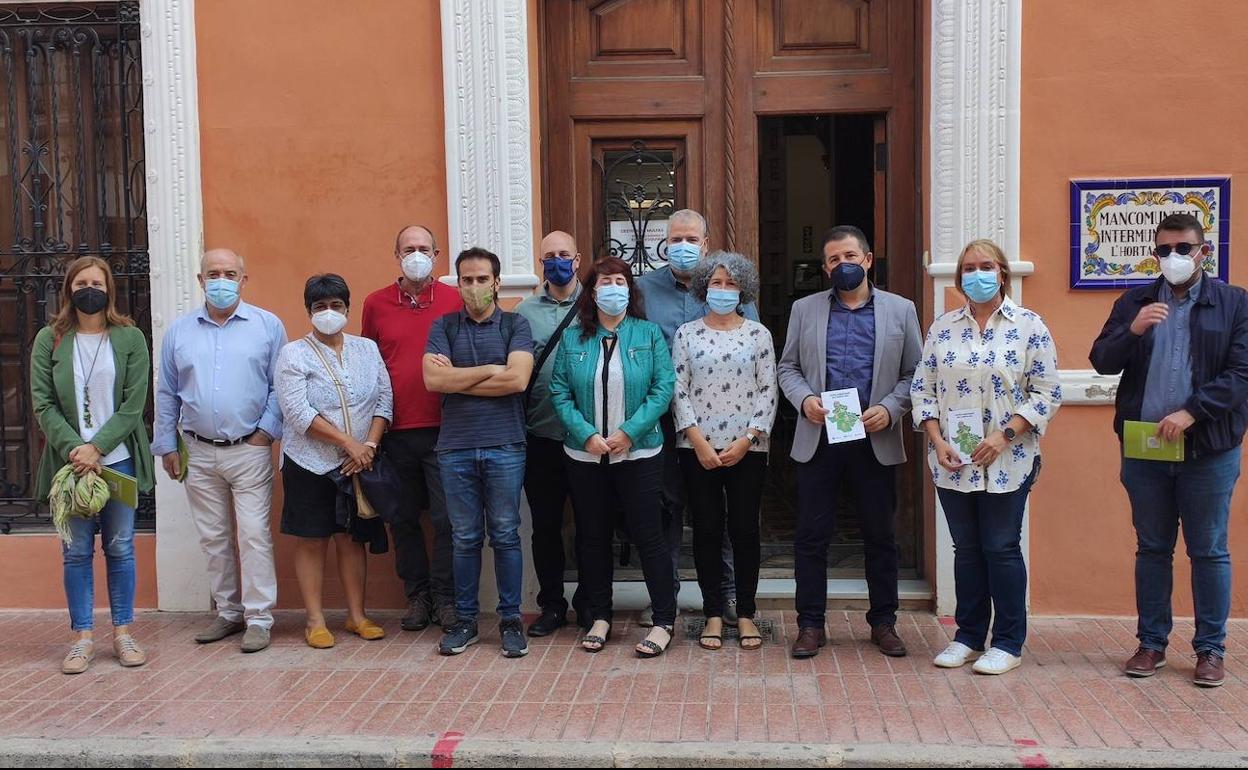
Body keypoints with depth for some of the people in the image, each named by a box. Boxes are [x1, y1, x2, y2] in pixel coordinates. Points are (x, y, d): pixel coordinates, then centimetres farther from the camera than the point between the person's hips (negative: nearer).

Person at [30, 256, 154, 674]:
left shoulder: (130, 338, 2)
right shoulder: (49, 340, 4)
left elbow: (133, 404, -4)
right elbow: (43, 404, -1)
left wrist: (97, 447, -13)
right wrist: (74, 449, -14)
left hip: (118, 459, 0)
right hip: (70, 461, 1)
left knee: (120, 548, 6)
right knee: (76, 551, 4)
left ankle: (123, 632, 15)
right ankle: (82, 637, 13)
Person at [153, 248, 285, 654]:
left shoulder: (267, 326, 0)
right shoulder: (179, 331, 9)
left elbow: (280, 386, -1)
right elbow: (167, 394, 12)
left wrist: (266, 431, -9)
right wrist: (167, 445, 9)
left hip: (249, 450, -3)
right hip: (199, 453, 4)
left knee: (255, 535, -6)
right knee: (214, 538, 10)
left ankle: (259, 617, 1)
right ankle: (228, 612, 22)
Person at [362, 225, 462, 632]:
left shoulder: (455, 301, 1)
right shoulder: (376, 304, 6)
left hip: (444, 428, -2)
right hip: (396, 431, 2)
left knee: (447, 518, 1)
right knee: (404, 519, 10)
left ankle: (444, 597, 14)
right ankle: (417, 595, 23)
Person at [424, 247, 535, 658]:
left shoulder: (515, 325, 4)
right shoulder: (444, 327, 8)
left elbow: (517, 379, -12)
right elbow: (433, 379, -8)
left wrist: (456, 377, -7)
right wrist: (491, 370, -8)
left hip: (504, 446, -1)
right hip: (455, 448, 1)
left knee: (505, 535, 4)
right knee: (465, 537, 8)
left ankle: (511, 620, 14)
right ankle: (465, 620, 19)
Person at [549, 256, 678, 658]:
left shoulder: (649, 334, 0)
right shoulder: (572, 338, 5)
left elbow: (664, 388, -7)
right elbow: (559, 391, -1)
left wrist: (629, 432, -16)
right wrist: (586, 434, -14)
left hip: (638, 453, -2)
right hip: (585, 456, 2)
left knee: (648, 535, -1)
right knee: (592, 537, 10)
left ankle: (664, 621, 11)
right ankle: (599, 617, 25)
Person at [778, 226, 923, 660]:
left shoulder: (900, 310, 6)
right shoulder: (805, 309, 9)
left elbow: (915, 373, 5)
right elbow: (788, 368, 10)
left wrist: (890, 409, -12)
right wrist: (804, 399, -10)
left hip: (876, 441, 0)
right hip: (818, 439, 0)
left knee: (881, 536, 9)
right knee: (812, 536, 3)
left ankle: (883, 622, 23)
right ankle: (811, 624, 14)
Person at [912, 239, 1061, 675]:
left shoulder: (1029, 326, -3)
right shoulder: (942, 328, 7)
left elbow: (1047, 394, -5)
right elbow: (923, 389, 7)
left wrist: (1005, 434, -15)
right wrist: (937, 440, -6)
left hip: (1007, 463, -3)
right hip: (952, 461, 3)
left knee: (1001, 549, 3)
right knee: (966, 549, 12)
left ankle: (1008, 644, 15)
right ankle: (969, 636, 24)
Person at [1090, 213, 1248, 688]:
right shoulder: (1133, 303, 8)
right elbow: (1102, 362, 1)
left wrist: (1192, 412, -17)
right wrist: (1132, 330, -17)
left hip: (1208, 451, -2)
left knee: (1210, 551, 6)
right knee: (1152, 549, 11)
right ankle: (1152, 643, 20)